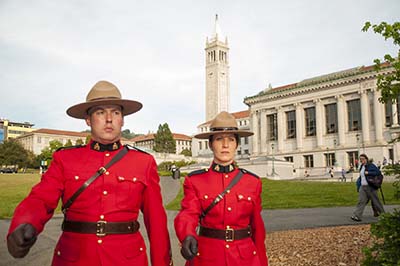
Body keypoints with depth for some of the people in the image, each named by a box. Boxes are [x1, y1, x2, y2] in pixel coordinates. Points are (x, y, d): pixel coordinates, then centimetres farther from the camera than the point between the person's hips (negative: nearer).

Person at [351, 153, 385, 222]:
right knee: (361, 201, -3)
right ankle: (357, 216, -9)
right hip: (362, 187, 6)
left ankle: (382, 213, 28)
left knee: (375, 201, 7)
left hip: (370, 187, -6)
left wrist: (368, 173, -21)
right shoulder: (361, 167, 13)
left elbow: (378, 172, -15)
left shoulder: (371, 166, -9)